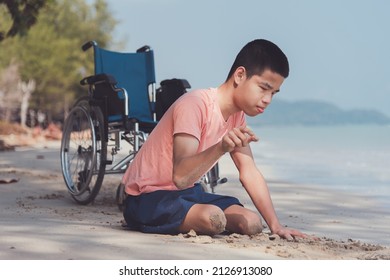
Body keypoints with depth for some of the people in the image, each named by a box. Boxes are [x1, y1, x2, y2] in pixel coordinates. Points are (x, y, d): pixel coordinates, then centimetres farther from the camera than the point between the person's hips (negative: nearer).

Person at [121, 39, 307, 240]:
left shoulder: (237, 115, 5)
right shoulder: (194, 106, -24)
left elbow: (249, 173, 5)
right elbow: (180, 177, -34)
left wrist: (275, 226, -3)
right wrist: (221, 148, -50)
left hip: (187, 193, 9)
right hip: (146, 199, -9)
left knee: (252, 223, -8)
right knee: (213, 219, -35)